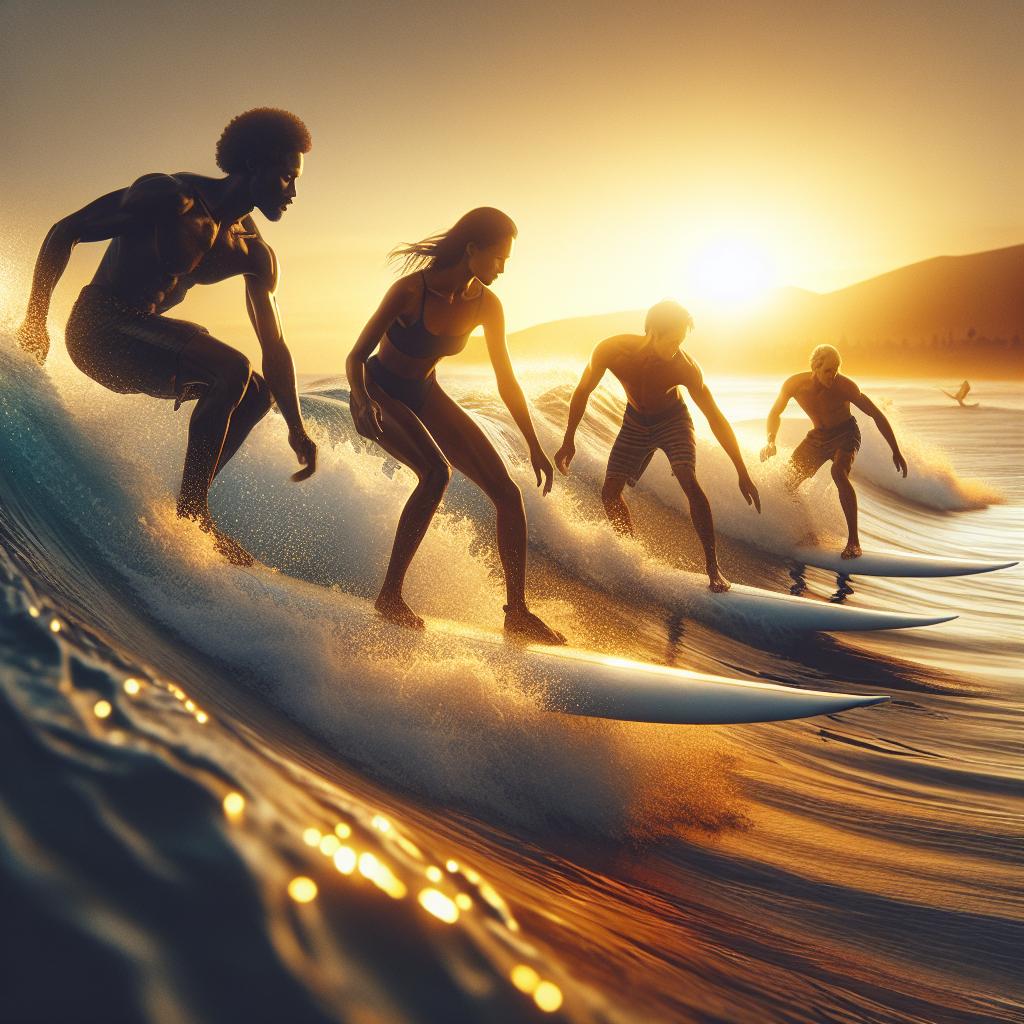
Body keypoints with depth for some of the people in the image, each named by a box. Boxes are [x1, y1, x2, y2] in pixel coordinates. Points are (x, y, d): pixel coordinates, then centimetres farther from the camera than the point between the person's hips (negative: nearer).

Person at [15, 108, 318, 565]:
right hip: (96, 325, -8)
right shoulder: (169, 196, -16)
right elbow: (64, 232, -12)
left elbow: (273, 347, 7)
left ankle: (187, 505, 3)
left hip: (142, 332, 9)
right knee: (230, 369, -24)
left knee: (255, 394, 7)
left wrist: (295, 427, -1)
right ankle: (190, 512, -20)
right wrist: (35, 320, -15)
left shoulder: (253, 254, 5)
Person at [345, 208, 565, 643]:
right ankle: (390, 594, -22)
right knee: (436, 471, -35)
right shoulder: (411, 290, -25)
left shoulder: (486, 305, -10)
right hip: (379, 392, -6)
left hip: (425, 395, 6)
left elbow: (506, 381, 0)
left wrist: (534, 446, 0)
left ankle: (517, 612, 2)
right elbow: (356, 357, -22)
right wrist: (365, 404, -42)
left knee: (506, 492, -6)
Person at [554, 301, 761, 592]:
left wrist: (743, 474, -25)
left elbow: (716, 419, -26)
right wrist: (568, 440, -6)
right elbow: (582, 392, -10)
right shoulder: (610, 351, -29)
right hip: (636, 421, 3)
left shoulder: (684, 366, -32)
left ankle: (713, 566, -19)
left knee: (689, 482, -25)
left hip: (672, 418, -3)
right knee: (610, 492, -3)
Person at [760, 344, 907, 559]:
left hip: (845, 433, -4)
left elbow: (876, 415, -18)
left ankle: (853, 541, -32)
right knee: (787, 481, -2)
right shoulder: (794, 384, -17)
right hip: (818, 435, 4)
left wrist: (895, 452, -18)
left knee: (839, 473, -34)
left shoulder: (844, 386, -26)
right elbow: (775, 414, 2)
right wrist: (771, 441, -13)